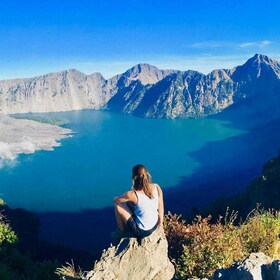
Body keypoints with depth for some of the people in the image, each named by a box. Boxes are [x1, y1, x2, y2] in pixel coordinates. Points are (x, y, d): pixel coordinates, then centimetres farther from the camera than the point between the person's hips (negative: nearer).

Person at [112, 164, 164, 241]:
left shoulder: (133, 194, -26)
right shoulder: (157, 187, -15)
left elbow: (115, 200, -7)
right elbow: (161, 208, -3)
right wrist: (160, 222, 14)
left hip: (141, 232, -5)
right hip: (155, 226, 6)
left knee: (118, 204, 7)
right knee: (128, 203, 20)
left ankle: (121, 232, 25)